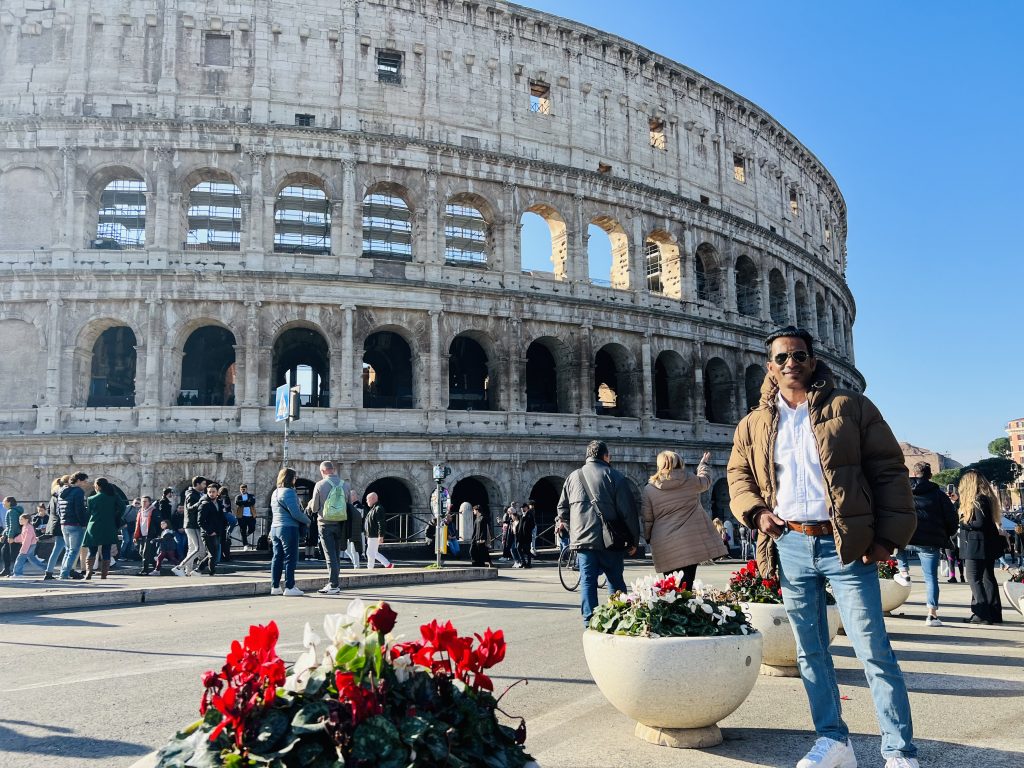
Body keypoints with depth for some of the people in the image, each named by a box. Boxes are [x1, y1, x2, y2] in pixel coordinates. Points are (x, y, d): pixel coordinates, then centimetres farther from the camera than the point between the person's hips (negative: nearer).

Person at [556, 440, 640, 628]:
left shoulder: (573, 476, 10)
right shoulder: (615, 476, -2)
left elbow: (562, 510, 13)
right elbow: (629, 511, -5)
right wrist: (634, 540, 2)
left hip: (583, 540, 2)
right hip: (610, 540, -2)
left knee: (587, 581, 6)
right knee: (615, 581, 8)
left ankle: (590, 623, 2)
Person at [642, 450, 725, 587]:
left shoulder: (649, 489, 0)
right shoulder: (691, 481, 1)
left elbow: (646, 520, 3)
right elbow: (706, 480, 24)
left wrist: (648, 538, 18)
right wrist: (703, 464, 41)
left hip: (665, 547, 0)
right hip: (691, 543, 0)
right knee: (686, 585, 1)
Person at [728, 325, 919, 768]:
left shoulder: (850, 407, 2)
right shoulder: (754, 425, 11)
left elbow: (889, 471, 1)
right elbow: (738, 476, 18)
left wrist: (890, 534, -7)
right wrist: (756, 511, -2)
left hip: (846, 546, -3)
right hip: (790, 546, 3)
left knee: (873, 651, -2)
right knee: (809, 652, 10)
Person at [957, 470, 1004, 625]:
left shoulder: (978, 500, -16)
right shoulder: (987, 497, 14)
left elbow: (980, 523, -22)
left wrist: (964, 522, -8)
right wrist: (966, 521, 12)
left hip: (977, 547, -10)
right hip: (988, 546, 10)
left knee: (974, 578, -6)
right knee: (988, 578, 12)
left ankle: (982, 613, -8)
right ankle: (994, 614, 17)